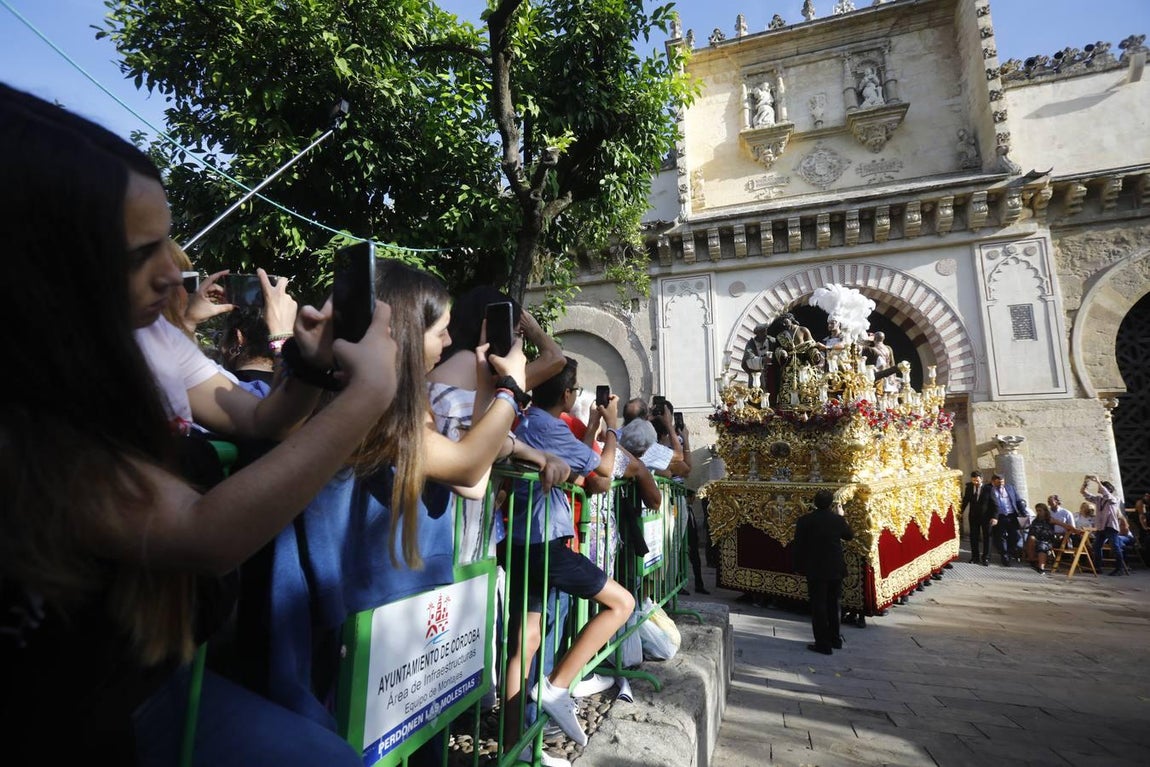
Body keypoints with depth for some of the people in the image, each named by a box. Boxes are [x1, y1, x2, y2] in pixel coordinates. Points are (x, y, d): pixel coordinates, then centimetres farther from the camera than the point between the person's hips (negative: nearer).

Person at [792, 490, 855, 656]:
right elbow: (849, 535, 14)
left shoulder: (804, 521, -12)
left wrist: (798, 566, 4)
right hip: (836, 569, 3)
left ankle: (823, 644, 8)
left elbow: (797, 546, -8)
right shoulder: (838, 520, -6)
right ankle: (835, 639, 31)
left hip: (815, 570, -3)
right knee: (834, 605, 19)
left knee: (818, 606, 5)